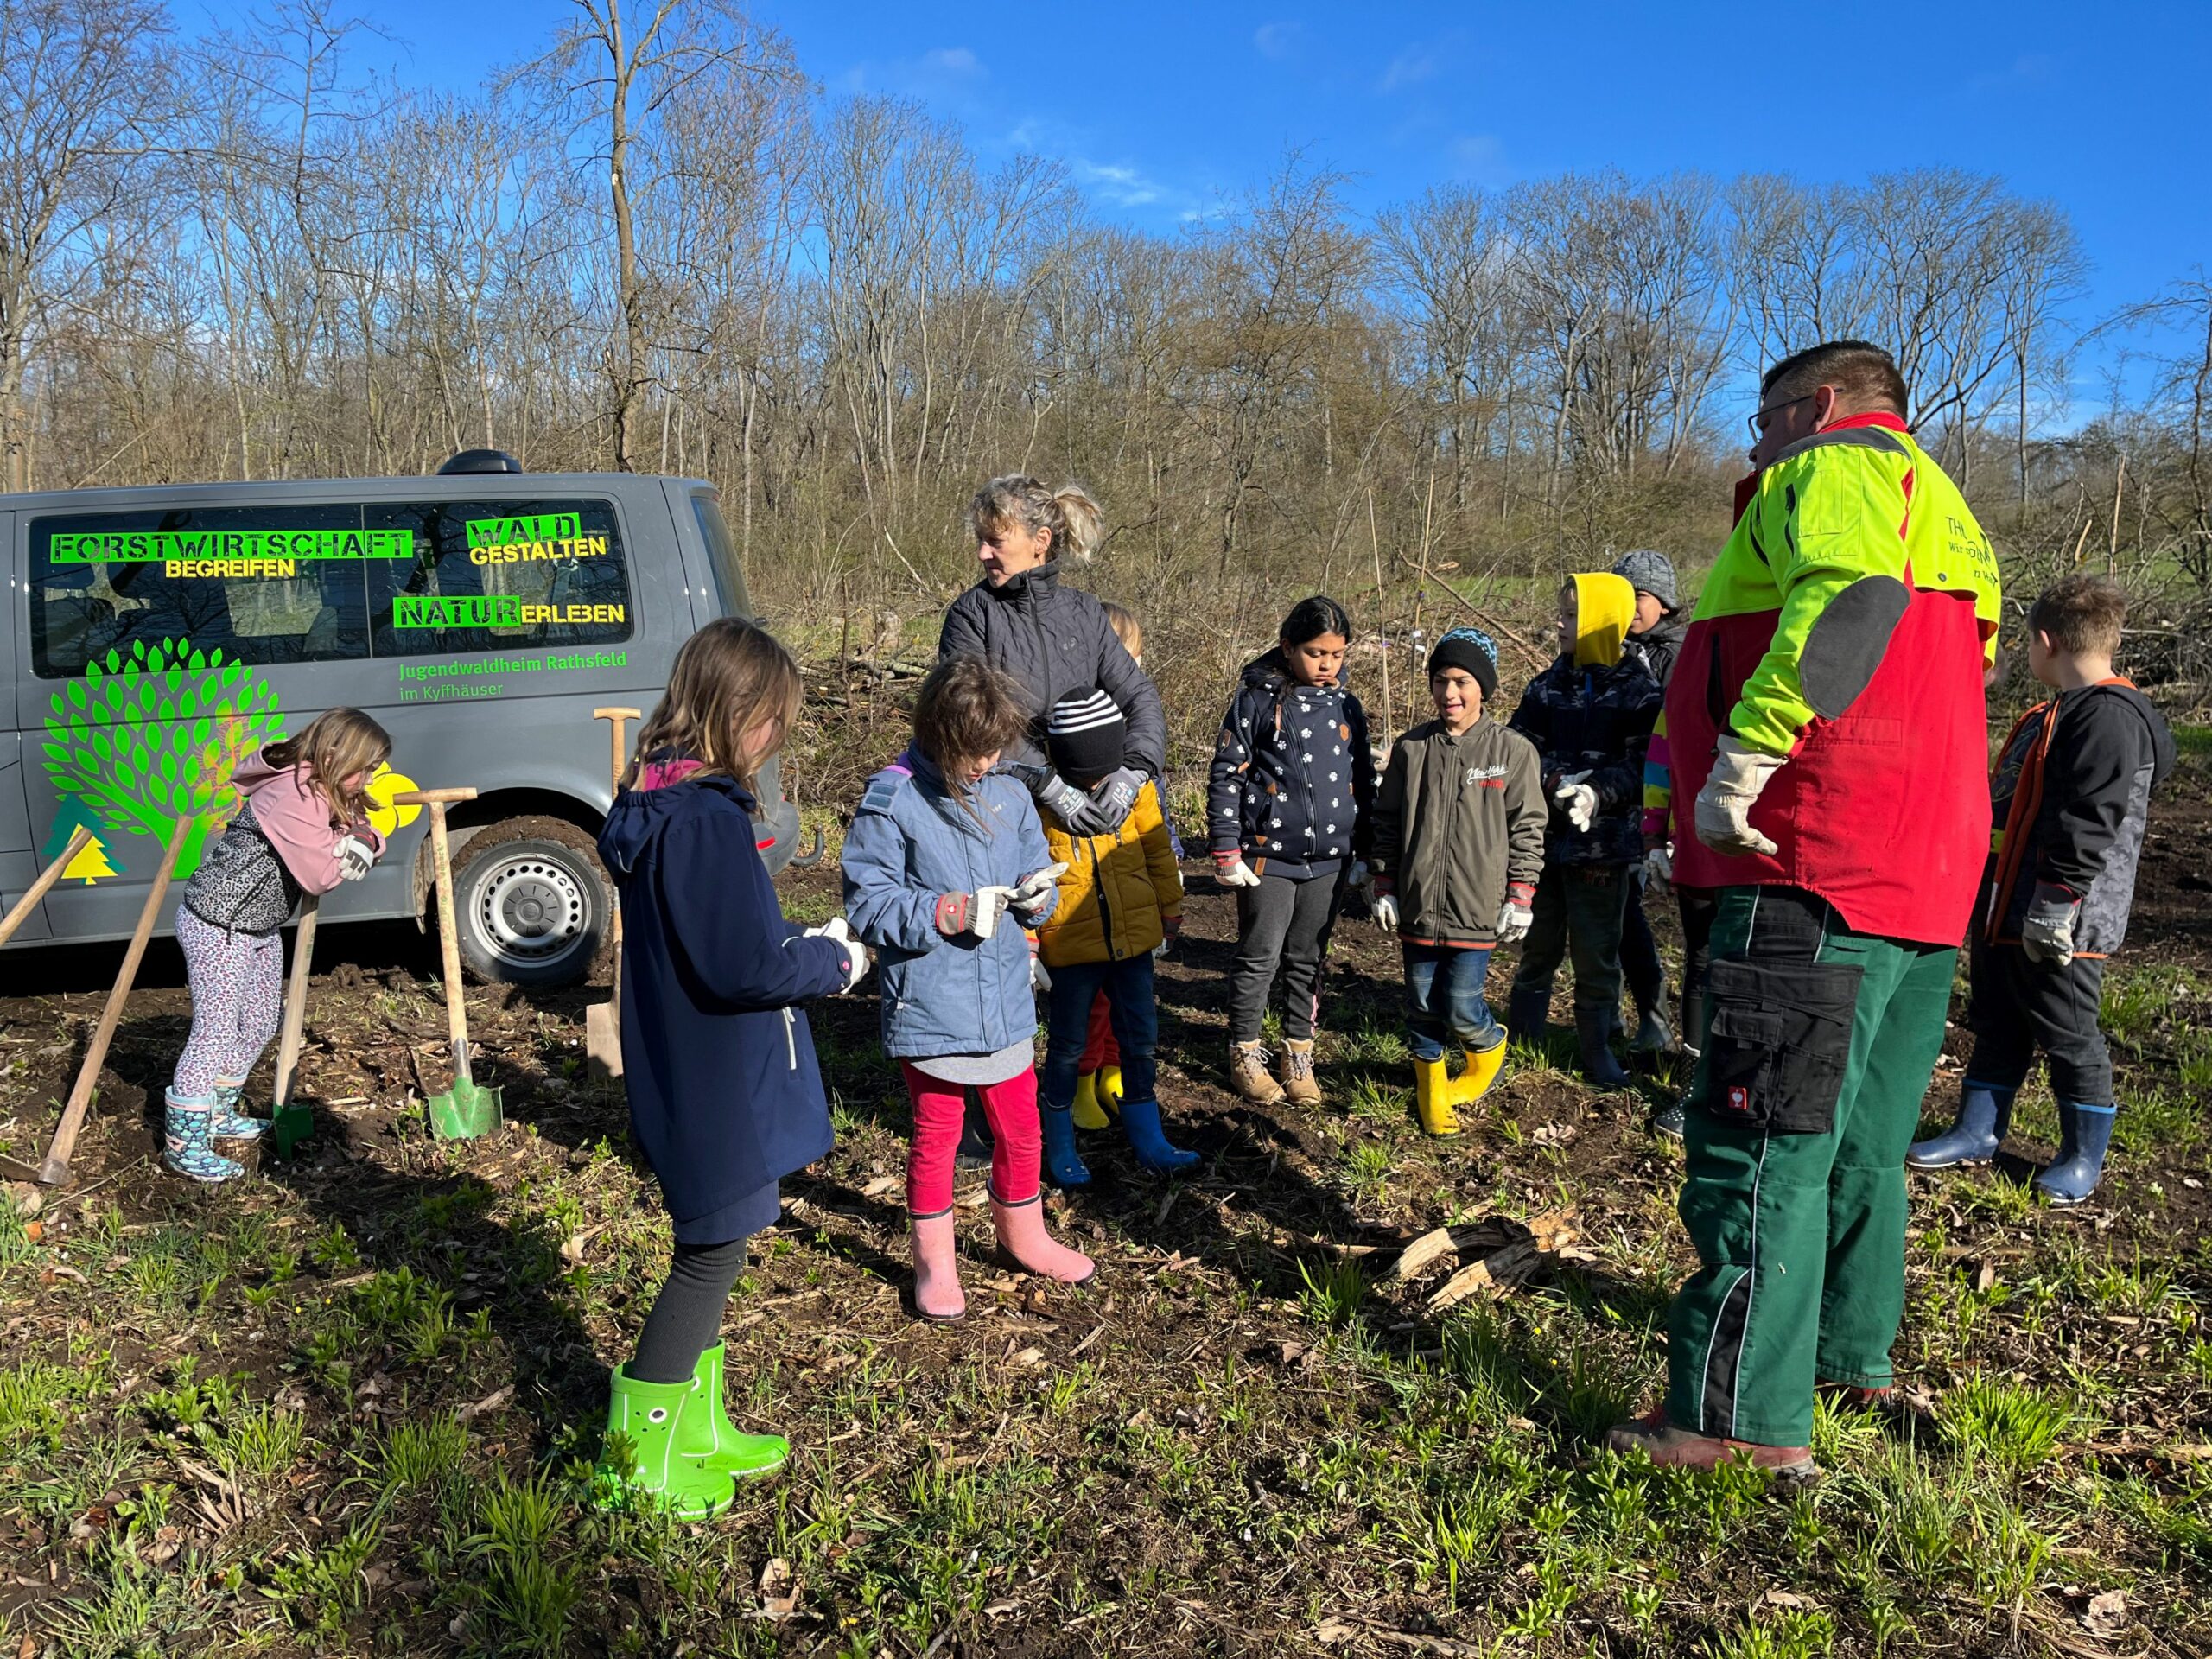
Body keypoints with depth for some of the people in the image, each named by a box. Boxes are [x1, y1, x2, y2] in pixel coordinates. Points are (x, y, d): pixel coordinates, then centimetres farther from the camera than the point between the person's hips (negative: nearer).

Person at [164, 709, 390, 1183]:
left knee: (260, 1023, 19)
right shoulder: (294, 797, -25)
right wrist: (355, 845, -9)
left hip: (259, 928, 10)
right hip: (218, 927, -10)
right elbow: (319, 873, -26)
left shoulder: (320, 793, 7)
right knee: (216, 1030, -7)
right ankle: (183, 1141, 1)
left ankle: (218, 1113, 35)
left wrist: (359, 836, -18)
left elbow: (364, 835, 5)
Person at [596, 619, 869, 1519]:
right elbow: (745, 968, -26)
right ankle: (638, 1457, 21)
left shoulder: (659, 803, 6)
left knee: (707, 1251, 21)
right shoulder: (708, 819, -26)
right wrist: (833, 961, -10)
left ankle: (696, 1432, 37)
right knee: (709, 1258, 6)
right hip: (718, 1090, -10)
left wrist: (801, 941, 5)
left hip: (689, 1081, 10)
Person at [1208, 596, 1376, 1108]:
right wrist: (1226, 851, -9)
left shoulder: (1346, 706, 7)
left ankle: (1299, 1053, 25)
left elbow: (1363, 782, 15)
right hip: (1268, 856, -4)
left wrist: (1363, 853, 14)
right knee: (1259, 959, 3)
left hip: (1328, 859, 4)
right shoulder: (1256, 700, -6)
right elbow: (1226, 777, -6)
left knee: (1308, 960, 13)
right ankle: (1245, 1054, 19)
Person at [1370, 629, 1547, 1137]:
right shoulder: (1411, 748, 4)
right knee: (1422, 1005, 10)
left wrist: (1520, 898, -4)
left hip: (1478, 908, -3)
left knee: (1461, 1006, -6)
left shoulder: (1512, 751, -3)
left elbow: (1528, 829, 0)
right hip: (1418, 905, 3)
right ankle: (1431, 1089, 29)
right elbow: (1387, 823, 10)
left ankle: (1488, 1054, 27)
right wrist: (1385, 888, 7)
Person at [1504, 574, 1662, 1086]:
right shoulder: (1548, 686, 6)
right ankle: (1522, 1038, 28)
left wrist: (1598, 791, -27)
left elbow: (1641, 767, -12)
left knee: (1596, 952, 5)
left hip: (1601, 843, -3)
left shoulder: (1638, 692, -5)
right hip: (1545, 837, 3)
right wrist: (1555, 781, -17)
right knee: (1538, 943, 15)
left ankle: (1597, 1048, 20)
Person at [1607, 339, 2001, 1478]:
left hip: (1819, 872, -10)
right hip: (1924, 879, 10)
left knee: (1757, 1141, -7)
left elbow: (1851, 593, -26)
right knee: (1857, 1138, 20)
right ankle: (1851, 1350, 33)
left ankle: (1745, 1415, -3)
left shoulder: (1830, 468, -3)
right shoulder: (1940, 507, 27)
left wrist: (1742, 756, -27)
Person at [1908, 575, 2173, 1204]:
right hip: (2005, 910, 9)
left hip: (2057, 923, -9)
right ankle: (1978, 1131, 28)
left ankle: (2084, 1157, 21)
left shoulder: (2109, 717, -19)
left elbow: (2088, 824, -24)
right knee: (1996, 1026, 16)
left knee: (2067, 1035, 5)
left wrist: (2054, 903, -24)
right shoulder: (2057, 714, 13)